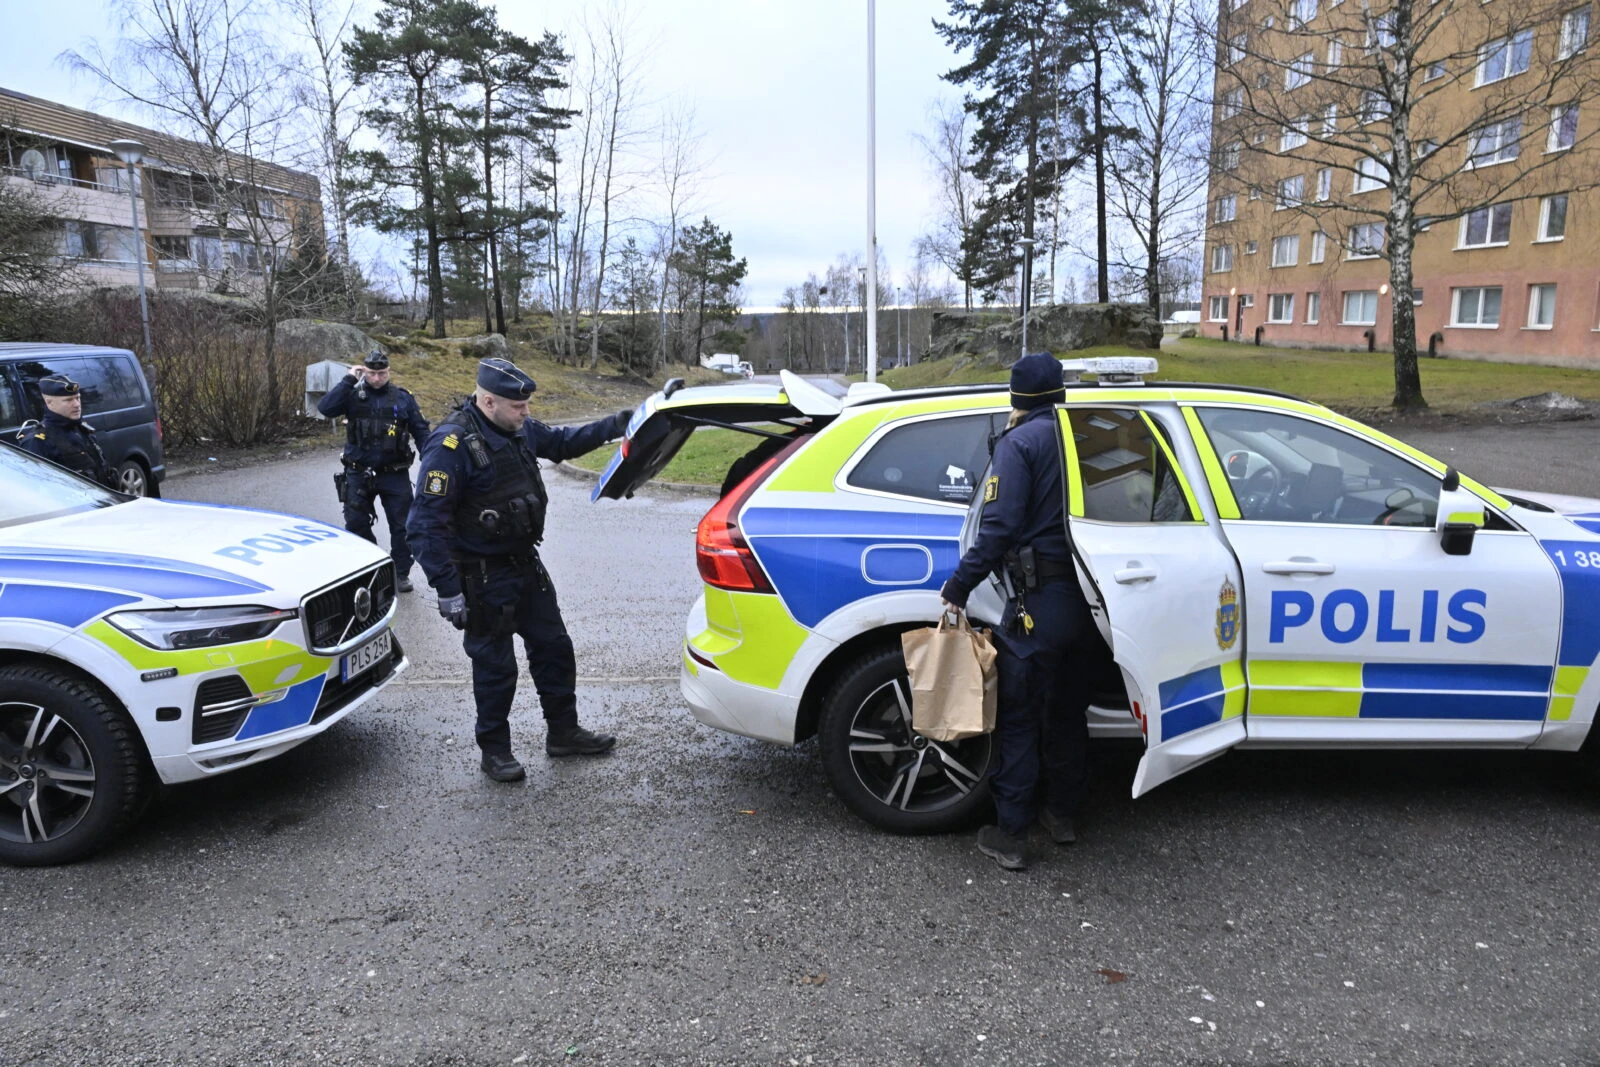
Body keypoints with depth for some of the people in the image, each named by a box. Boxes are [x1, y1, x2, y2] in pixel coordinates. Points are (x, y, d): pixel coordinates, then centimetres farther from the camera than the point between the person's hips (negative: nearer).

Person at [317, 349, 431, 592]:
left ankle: (401, 572, 17)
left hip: (395, 474, 0)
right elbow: (325, 407, -17)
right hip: (359, 474, 0)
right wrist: (348, 379, -16)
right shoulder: (353, 396, -1)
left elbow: (421, 432, 4)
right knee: (357, 524, 6)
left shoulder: (403, 398, 1)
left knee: (401, 524, 4)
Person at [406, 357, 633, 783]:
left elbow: (562, 441, 21)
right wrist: (447, 590, -25)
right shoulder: (452, 444, -23)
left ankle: (563, 732, 32)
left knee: (553, 649, 16)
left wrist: (614, 425, 9)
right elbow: (427, 524, -23)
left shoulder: (520, 429, 0)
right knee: (495, 666, 4)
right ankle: (495, 751, 23)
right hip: (484, 579, -8)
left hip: (526, 566, 8)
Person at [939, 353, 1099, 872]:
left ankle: (1011, 835, 7)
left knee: (1018, 719, 2)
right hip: (1089, 597, 7)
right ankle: (1063, 814, 32)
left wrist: (959, 586, -12)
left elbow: (1000, 527, -17)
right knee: (1069, 711, 19)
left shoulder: (1020, 442, -9)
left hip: (1040, 601, -6)